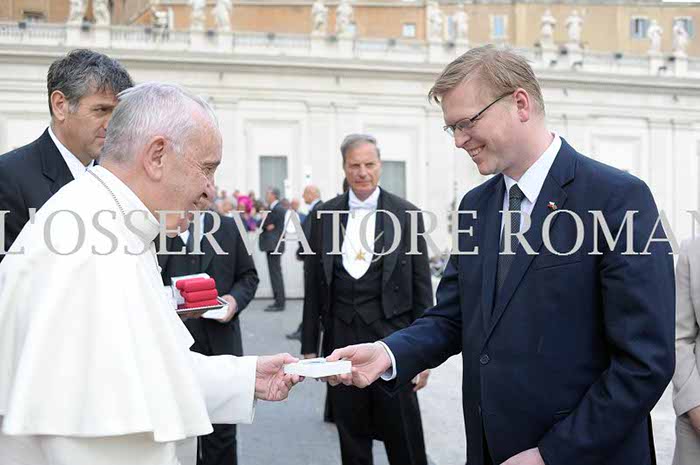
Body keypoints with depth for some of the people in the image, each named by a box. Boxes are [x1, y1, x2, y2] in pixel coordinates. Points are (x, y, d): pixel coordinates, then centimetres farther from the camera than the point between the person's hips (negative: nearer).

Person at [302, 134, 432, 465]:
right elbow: (313, 286, 9)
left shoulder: (406, 215, -1)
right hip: (341, 339, 3)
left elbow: (421, 288, 0)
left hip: (392, 338, -2)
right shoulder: (324, 215, 6)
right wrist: (309, 347, 7)